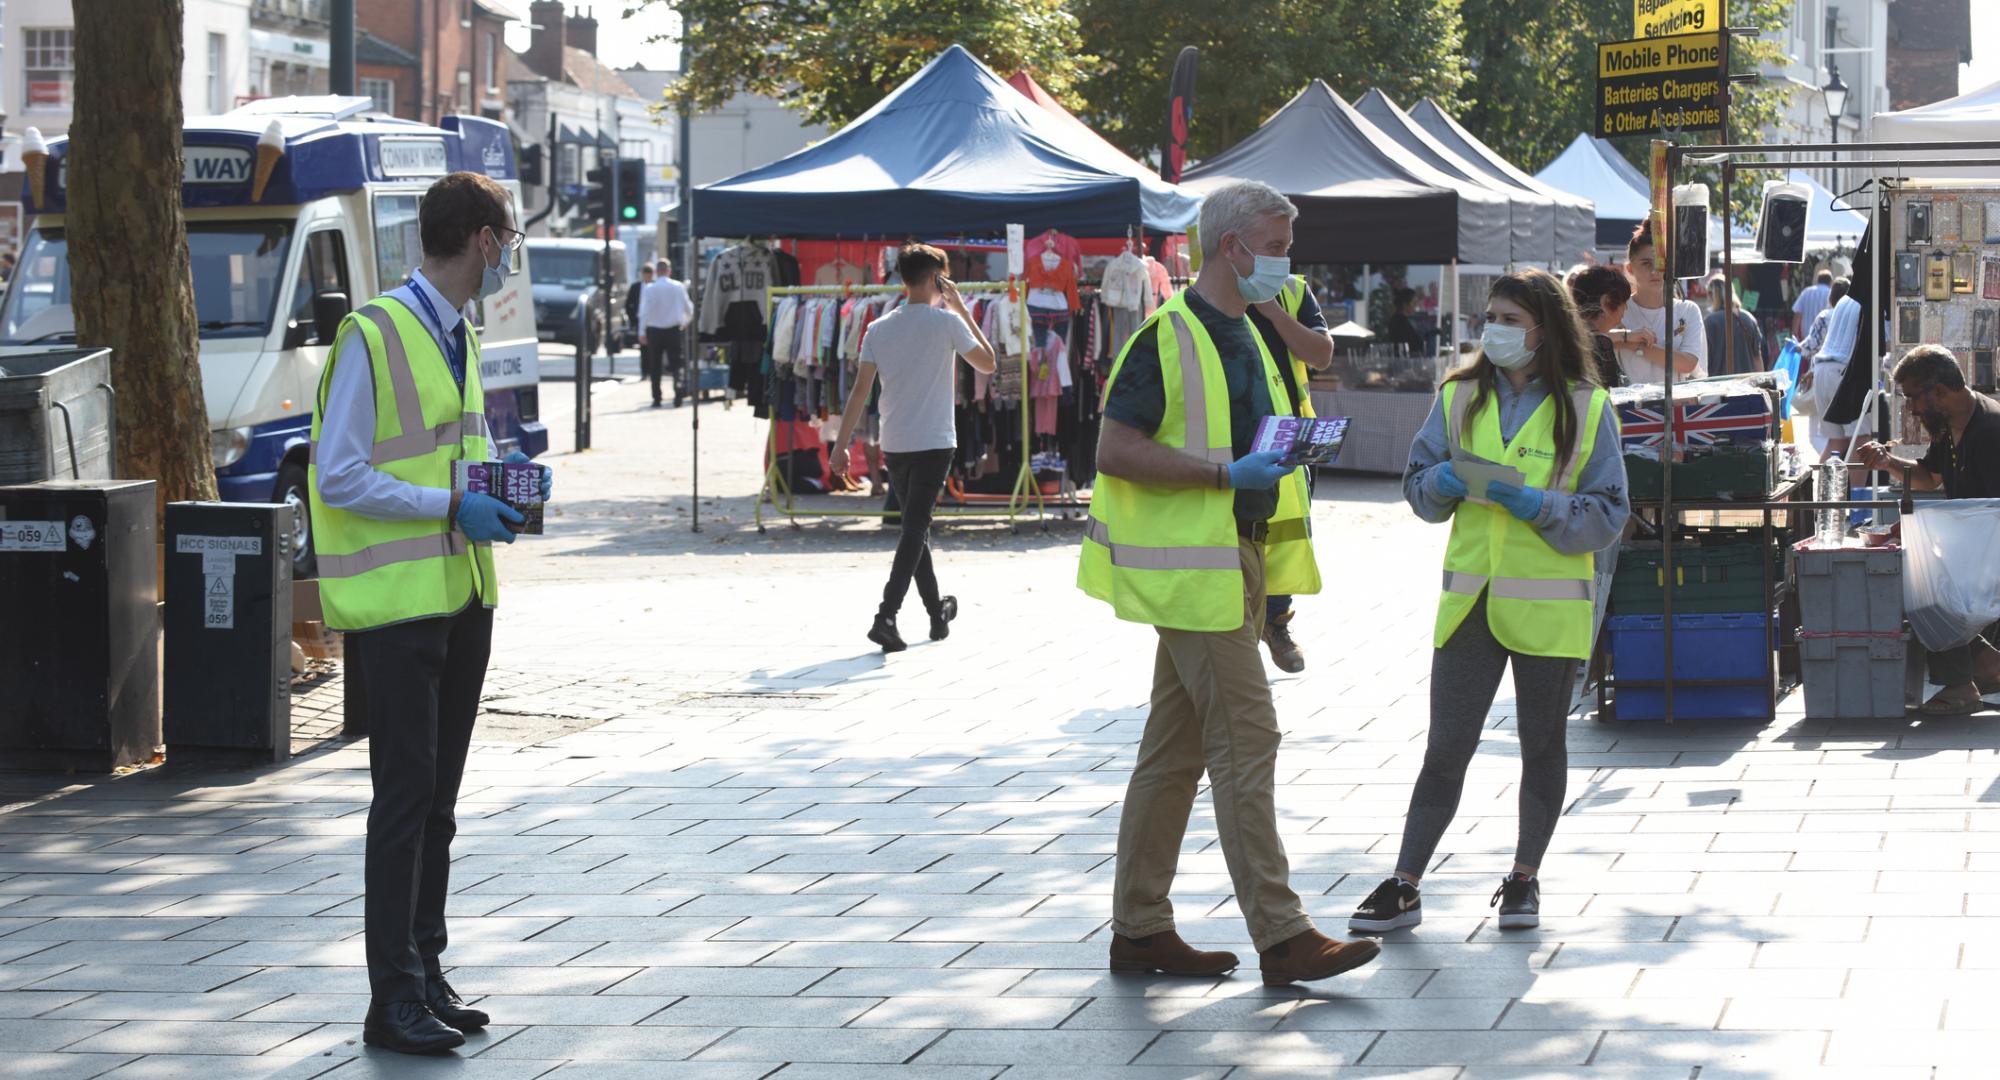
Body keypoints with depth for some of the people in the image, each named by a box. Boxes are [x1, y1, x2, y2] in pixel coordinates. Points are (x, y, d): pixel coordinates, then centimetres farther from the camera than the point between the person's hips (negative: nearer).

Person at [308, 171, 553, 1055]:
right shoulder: (373, 335, -14)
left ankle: (427, 976, 20)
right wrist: (451, 506, -21)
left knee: (437, 799, 12)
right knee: (406, 798, -7)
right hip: (395, 603, -8)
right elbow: (339, 477, -17)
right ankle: (394, 1000, -3)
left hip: (463, 592, 8)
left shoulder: (458, 337, 13)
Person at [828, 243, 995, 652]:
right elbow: (987, 364, 6)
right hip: (934, 443, -5)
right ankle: (886, 616, -22)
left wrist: (841, 445, 3)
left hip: (894, 445, 5)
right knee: (914, 529, -9)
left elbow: (860, 390, 1)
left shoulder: (879, 328, 5)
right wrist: (963, 310, 10)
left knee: (915, 526, 17)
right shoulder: (947, 322, -6)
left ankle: (939, 612, 29)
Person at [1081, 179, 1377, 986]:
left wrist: (1277, 459, 9)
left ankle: (1140, 928, 17)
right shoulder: (1167, 337, -13)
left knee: (1175, 748, 12)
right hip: (1190, 566, -9)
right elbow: (1115, 450, -19)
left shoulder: (1244, 335, 17)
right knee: (1245, 741, -10)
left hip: (1232, 559, 10)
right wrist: (1226, 474, -23)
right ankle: (1280, 937, -9)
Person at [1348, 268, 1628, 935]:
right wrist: (1444, 483, -10)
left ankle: (1524, 879, 23)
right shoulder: (1461, 397, 7)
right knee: (1446, 749, 0)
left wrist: (1537, 505, -18)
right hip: (1469, 599, 2)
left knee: (1542, 744, 10)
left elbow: (1607, 514, -3)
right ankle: (1404, 887, 3)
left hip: (1548, 604, -2)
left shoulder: (1586, 408, -2)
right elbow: (1419, 486, 13)